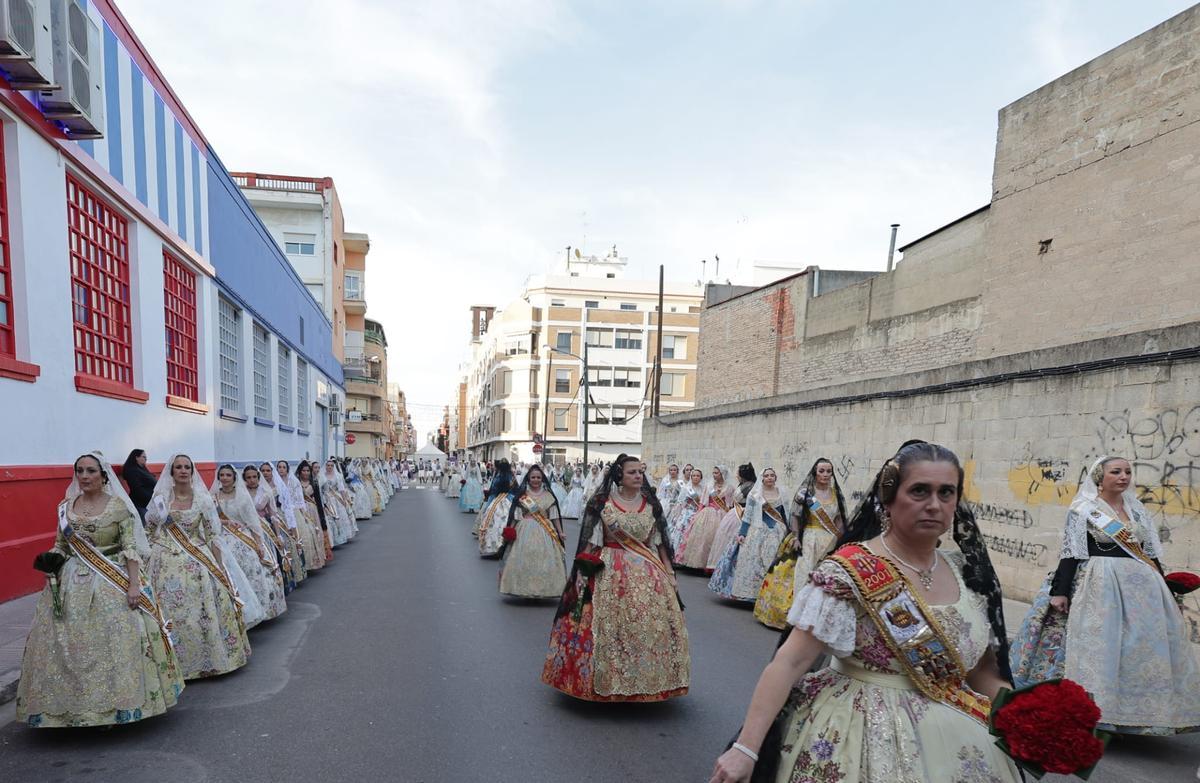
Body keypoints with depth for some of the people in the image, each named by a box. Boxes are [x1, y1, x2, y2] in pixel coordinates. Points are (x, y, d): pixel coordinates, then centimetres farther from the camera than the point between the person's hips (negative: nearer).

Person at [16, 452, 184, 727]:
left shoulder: (119, 506, -5)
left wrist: (134, 584, -15)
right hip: (71, 584, 4)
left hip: (113, 582, -4)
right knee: (68, 645, 5)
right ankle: (69, 706, 22)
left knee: (116, 642, -5)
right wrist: (50, 562, -4)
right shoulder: (66, 506, 7)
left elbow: (131, 548, -8)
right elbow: (60, 546, 17)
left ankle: (118, 704, 9)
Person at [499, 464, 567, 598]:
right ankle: (524, 590, 10)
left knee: (543, 561, -1)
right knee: (523, 561, -1)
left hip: (545, 532, 1)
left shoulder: (548, 495, 6)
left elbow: (554, 516, 7)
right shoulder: (521, 495, 3)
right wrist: (509, 531, -6)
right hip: (525, 531, -1)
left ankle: (542, 590, 10)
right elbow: (515, 515, 2)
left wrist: (560, 532, 3)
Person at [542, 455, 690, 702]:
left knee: (652, 624, 0)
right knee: (608, 625, 0)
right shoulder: (601, 502, -3)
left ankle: (648, 680, 16)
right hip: (609, 571, -3)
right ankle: (606, 681, 17)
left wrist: (669, 570, 6)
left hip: (648, 573, 3)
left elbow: (660, 541, 10)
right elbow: (590, 541, -1)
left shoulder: (651, 504, 6)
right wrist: (584, 569, -6)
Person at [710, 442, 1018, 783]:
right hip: (867, 735, -6)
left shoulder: (966, 570, 1)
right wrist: (746, 748, -26)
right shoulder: (850, 572, -18)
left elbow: (982, 670, 11)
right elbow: (791, 661, -22)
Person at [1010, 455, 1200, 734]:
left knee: (1144, 648, 7)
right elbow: (1070, 553, -7)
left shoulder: (1136, 509, 13)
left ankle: (1137, 713, 18)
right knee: (1099, 644, -6)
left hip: (1142, 585, 6)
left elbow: (1151, 553, 17)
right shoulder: (1083, 510, -3)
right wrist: (1060, 591, -13)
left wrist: (1164, 590, 16)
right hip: (1100, 585, -6)